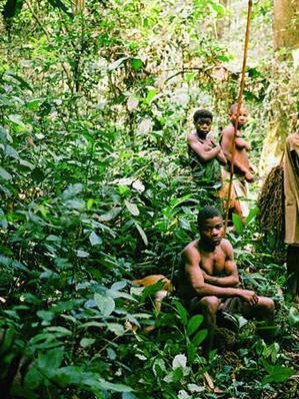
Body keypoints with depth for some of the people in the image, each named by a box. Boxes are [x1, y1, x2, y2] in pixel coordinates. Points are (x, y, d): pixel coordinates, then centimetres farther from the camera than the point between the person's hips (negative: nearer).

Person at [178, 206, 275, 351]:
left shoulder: (225, 245, -1)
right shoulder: (192, 251, -22)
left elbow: (234, 279, 0)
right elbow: (199, 288, -33)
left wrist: (209, 279, -19)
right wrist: (238, 292, -28)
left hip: (223, 297, 7)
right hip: (195, 301, -7)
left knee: (268, 305, -1)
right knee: (211, 302, -42)